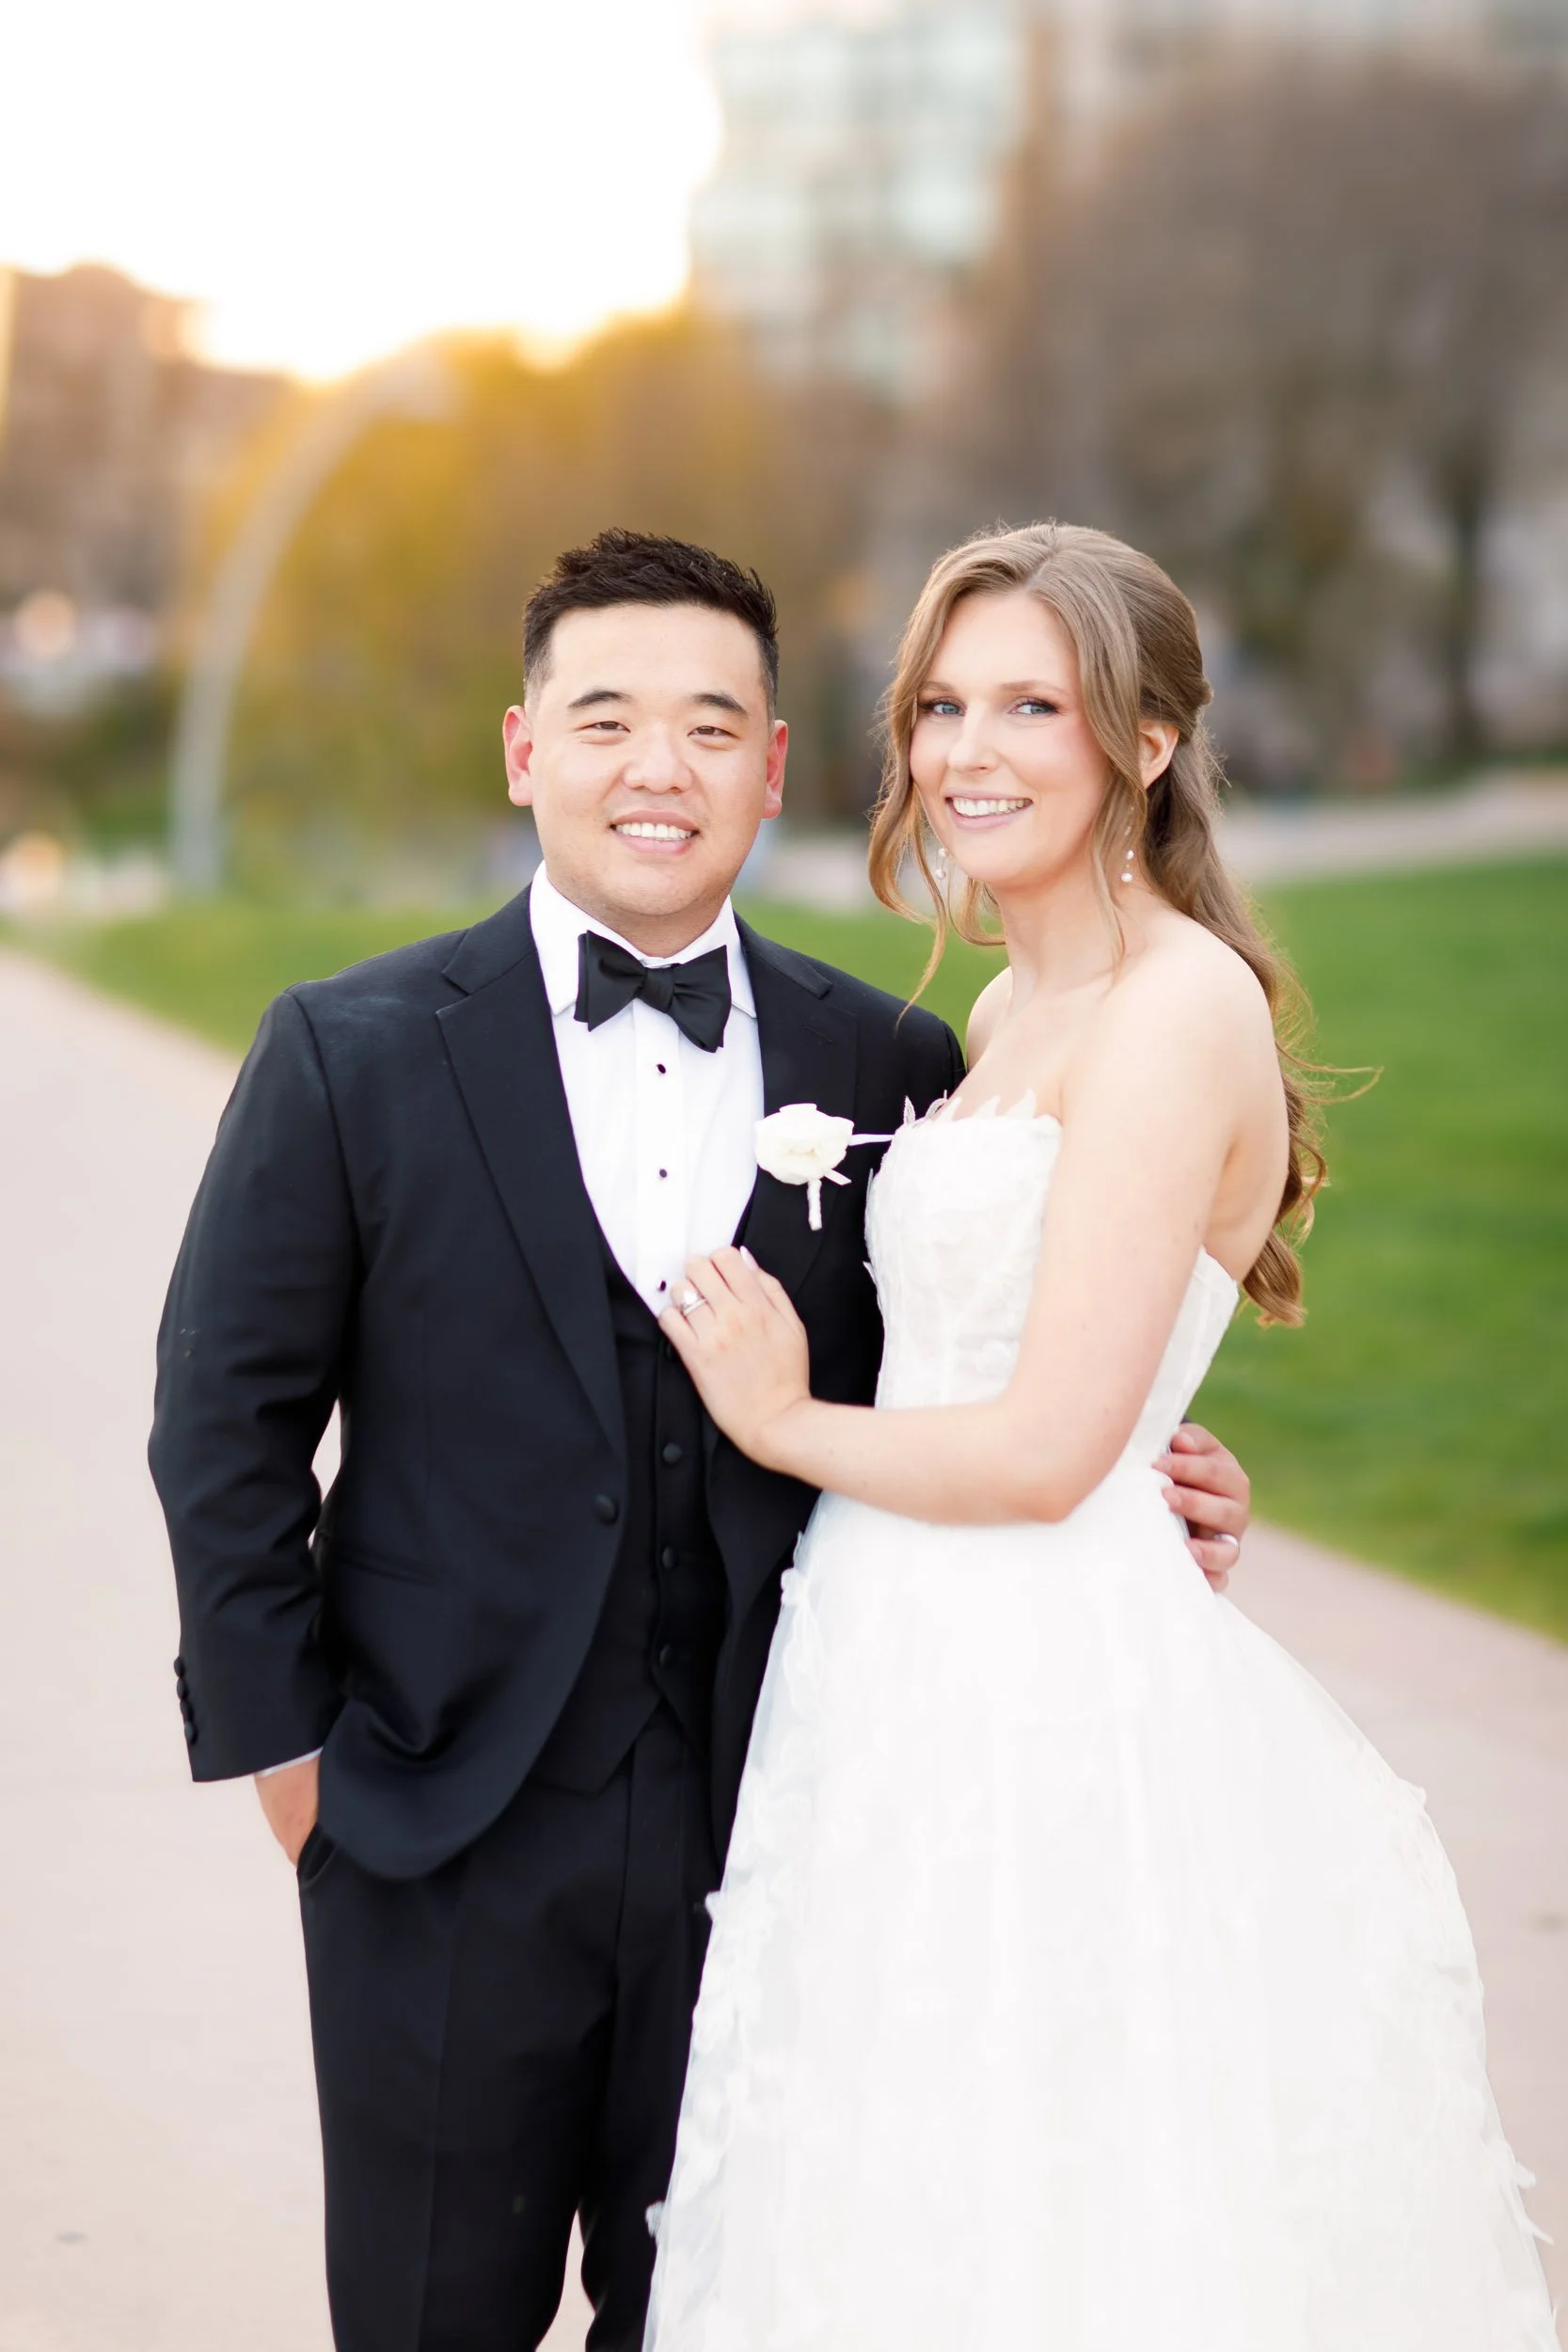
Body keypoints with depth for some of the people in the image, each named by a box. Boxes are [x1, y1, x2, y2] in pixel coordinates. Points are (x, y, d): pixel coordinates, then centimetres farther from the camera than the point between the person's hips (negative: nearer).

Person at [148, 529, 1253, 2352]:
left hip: (768, 1828, 2)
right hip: (449, 1829, -1)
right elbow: (229, 1417, -1)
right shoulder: (353, 1054, -4)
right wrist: (281, 1740, -3)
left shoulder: (891, 1069, 1)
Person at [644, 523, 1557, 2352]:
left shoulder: (1176, 1006, -15)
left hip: (1046, 1705, -9)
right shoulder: (1010, 1008, 13)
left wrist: (785, 1425, -6)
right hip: (920, 1689, 9)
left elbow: (1043, 1449, -19)